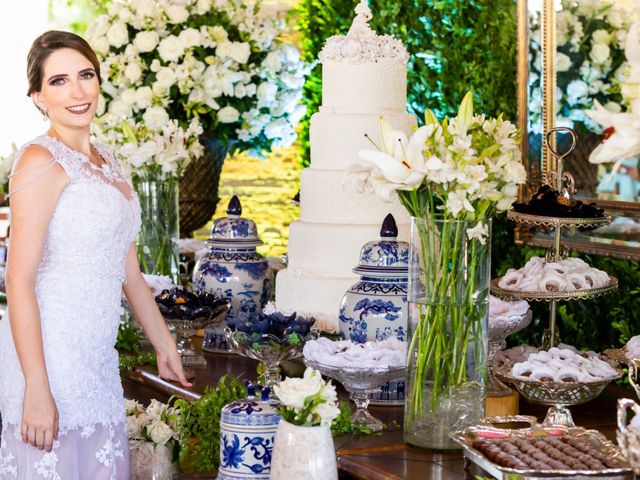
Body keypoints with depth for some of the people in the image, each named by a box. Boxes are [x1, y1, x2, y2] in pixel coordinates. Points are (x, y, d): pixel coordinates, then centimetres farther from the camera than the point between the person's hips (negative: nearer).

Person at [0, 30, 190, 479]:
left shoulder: (106, 162, 15)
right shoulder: (41, 161, -10)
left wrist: (165, 347, 24)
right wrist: (36, 389, -22)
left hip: (97, 359, 8)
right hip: (48, 354, -8)